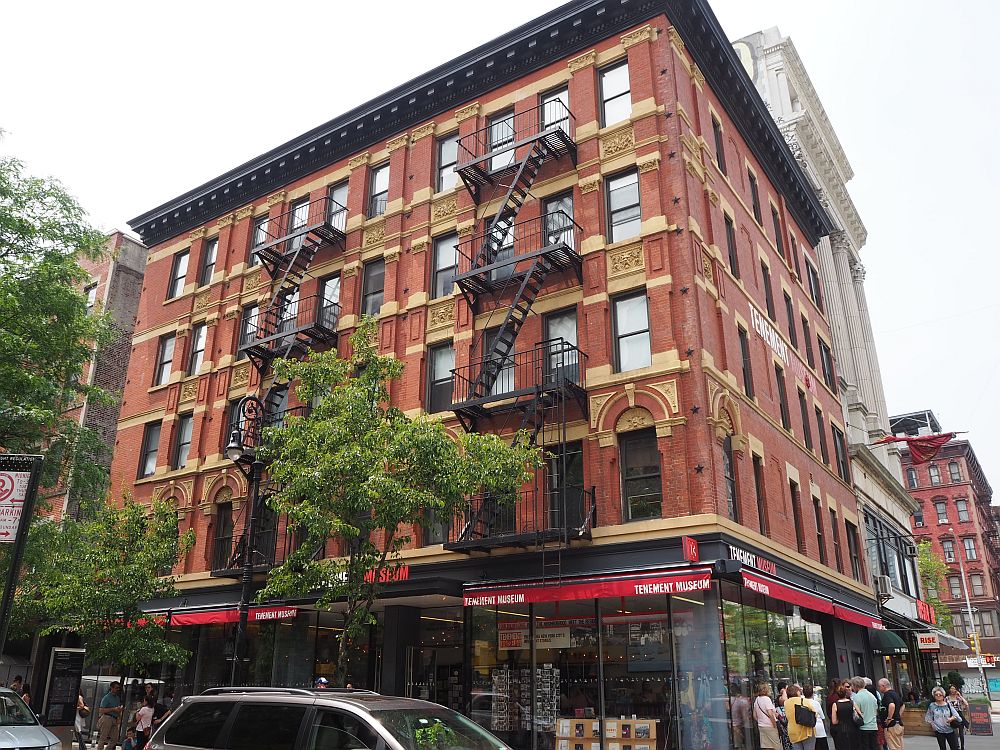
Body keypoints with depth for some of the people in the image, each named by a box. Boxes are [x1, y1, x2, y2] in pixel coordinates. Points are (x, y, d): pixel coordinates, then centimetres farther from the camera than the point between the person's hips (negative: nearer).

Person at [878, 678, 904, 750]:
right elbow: (902, 706, 29)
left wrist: (889, 718, -24)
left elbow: (892, 706, -33)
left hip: (891, 725, -10)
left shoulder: (887, 695, -15)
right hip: (899, 724, 10)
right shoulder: (895, 693, 15)